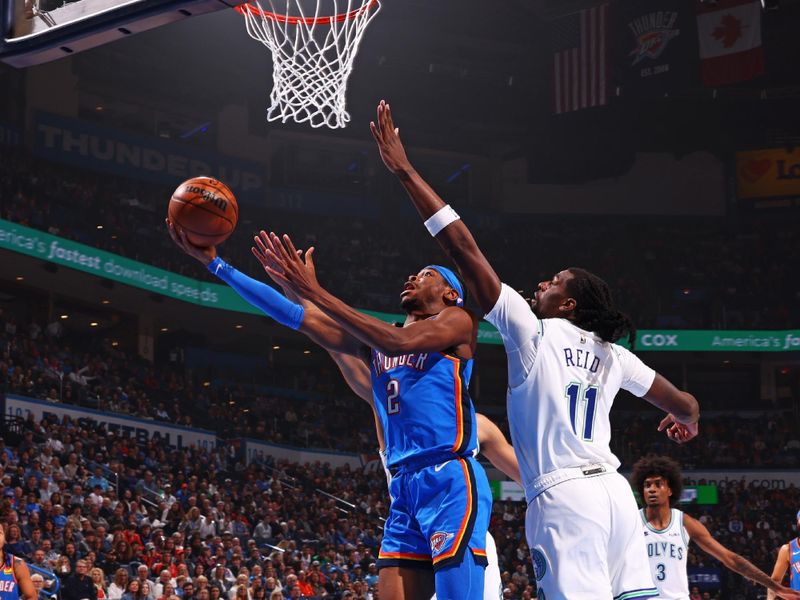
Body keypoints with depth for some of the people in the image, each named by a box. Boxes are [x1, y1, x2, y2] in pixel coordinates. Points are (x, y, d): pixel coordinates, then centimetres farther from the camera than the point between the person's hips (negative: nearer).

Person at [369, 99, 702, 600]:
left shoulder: (532, 332, 2)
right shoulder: (611, 355, 16)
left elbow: (464, 247, -2)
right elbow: (686, 405, 24)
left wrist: (405, 170, -1)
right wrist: (687, 422, 51)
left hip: (562, 496, -6)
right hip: (612, 489, 6)